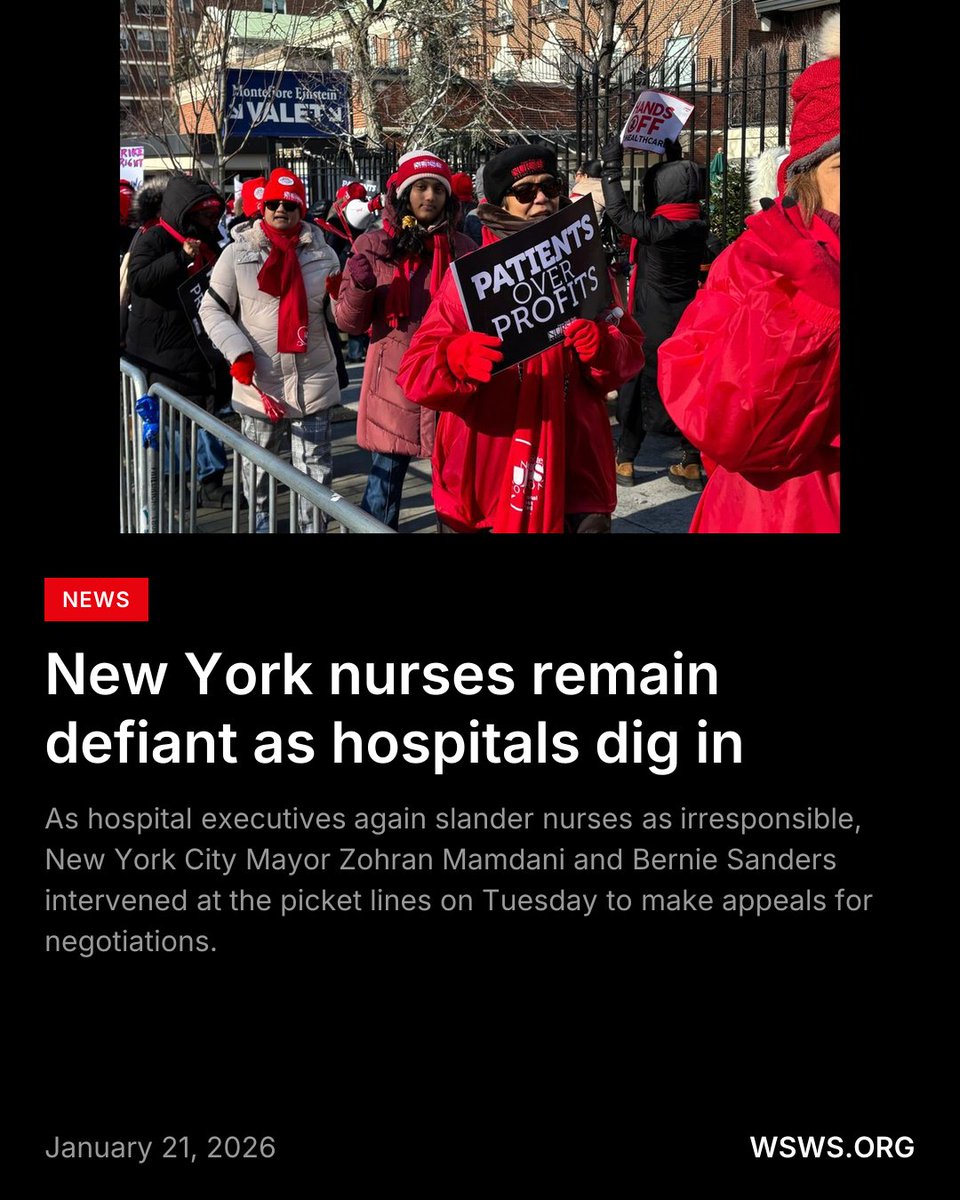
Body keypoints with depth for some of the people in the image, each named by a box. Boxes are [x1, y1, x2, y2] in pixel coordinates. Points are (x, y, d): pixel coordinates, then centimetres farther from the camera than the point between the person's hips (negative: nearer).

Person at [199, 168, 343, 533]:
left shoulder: (322, 253, 5)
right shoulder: (238, 252, 0)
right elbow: (213, 309, 0)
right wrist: (238, 352, -13)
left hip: (313, 380, 1)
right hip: (259, 381, -1)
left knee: (315, 471, 5)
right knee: (257, 469, 13)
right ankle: (259, 524, 31)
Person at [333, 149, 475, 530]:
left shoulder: (461, 248, 6)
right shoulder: (374, 246, 2)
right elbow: (349, 323, 3)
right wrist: (361, 287, -16)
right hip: (395, 381, -1)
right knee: (385, 478, 1)